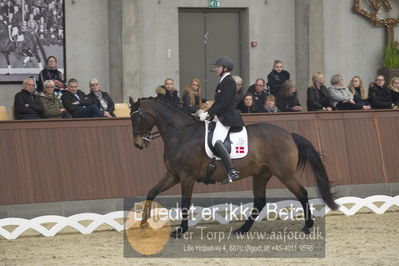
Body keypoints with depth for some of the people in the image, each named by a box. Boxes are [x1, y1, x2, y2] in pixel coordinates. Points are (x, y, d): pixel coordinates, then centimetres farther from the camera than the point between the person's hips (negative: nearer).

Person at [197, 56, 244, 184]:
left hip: (226, 117, -12)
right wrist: (206, 112, 14)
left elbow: (223, 103, -19)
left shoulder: (229, 82, -13)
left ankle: (232, 172, -32)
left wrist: (208, 114, -18)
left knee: (216, 141, -28)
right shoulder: (224, 81, 18)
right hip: (221, 116, 12)